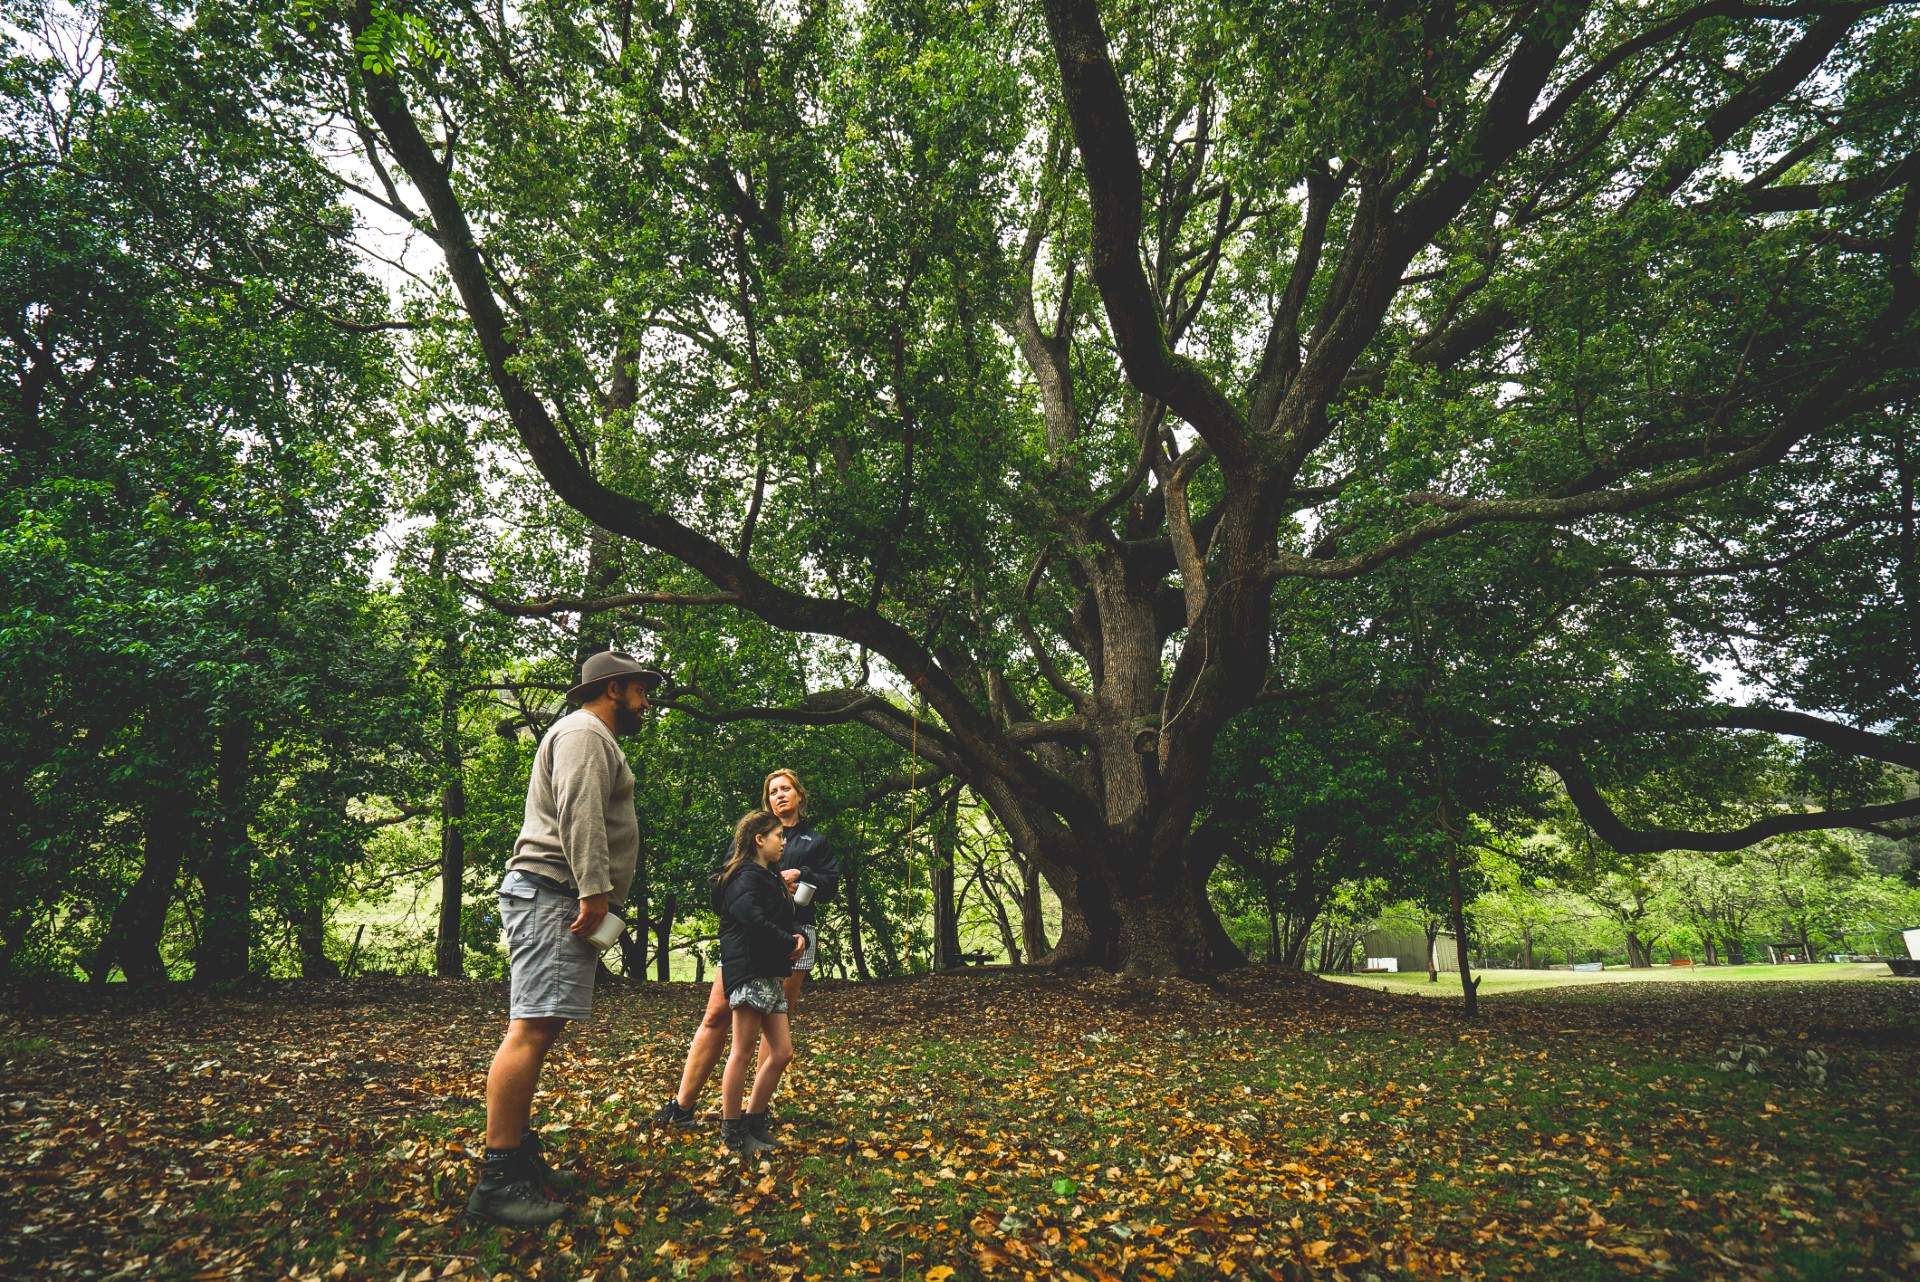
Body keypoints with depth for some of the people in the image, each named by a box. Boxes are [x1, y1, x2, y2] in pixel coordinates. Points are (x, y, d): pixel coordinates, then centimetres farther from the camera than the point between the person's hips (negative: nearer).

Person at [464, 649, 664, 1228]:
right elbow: (579, 816, -20)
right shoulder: (584, 732, -8)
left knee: (539, 1029, 13)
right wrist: (594, 889, -25)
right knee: (532, 1029, -13)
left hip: (560, 900, 11)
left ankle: (521, 1158, 20)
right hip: (550, 893, -11)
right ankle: (496, 1182, -12)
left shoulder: (596, 739, 27)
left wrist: (593, 896, 24)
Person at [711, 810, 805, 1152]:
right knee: (744, 1051, -1)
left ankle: (753, 1120, 22)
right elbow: (753, 920, -27)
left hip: (771, 975, 10)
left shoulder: (770, 879, 20)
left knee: (782, 1052, 9)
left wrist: (797, 938, -1)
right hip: (749, 972, -10)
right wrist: (789, 943, -14)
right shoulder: (746, 877, -11)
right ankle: (731, 1130, 12)